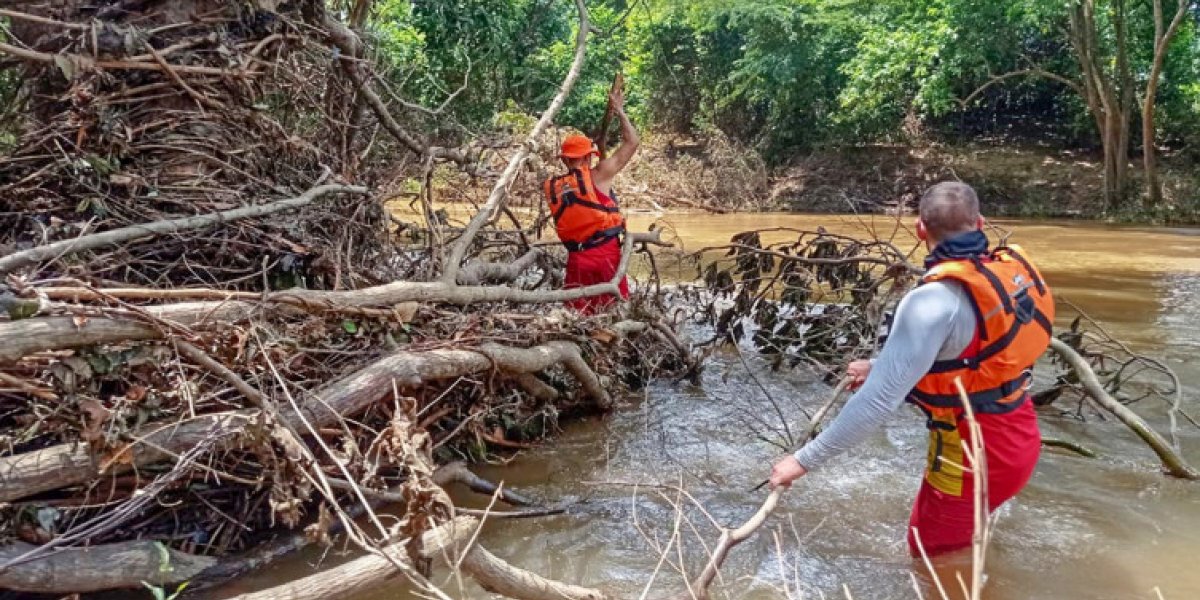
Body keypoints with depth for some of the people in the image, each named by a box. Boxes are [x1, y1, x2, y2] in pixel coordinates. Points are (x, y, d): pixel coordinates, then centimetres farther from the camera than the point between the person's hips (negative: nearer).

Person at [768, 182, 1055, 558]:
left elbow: (879, 400, -31)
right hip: (1018, 435, 8)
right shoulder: (1008, 268, -4)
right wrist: (879, 367, 15)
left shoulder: (934, 301, -28)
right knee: (964, 539, 30)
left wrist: (806, 460, -23)